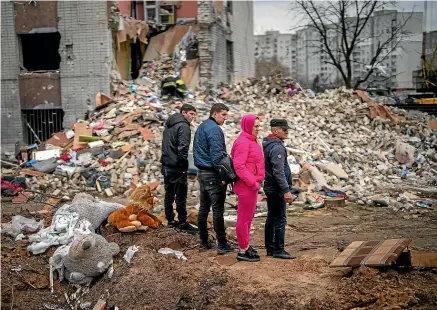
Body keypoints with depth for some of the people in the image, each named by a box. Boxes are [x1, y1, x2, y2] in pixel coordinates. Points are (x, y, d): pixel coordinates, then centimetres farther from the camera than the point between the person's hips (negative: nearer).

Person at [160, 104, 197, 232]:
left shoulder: (169, 124, 15)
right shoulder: (183, 126, -13)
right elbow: (183, 148, -22)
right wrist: (184, 165, -13)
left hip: (166, 166, 9)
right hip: (177, 167, -9)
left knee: (169, 194, 14)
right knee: (181, 196, -2)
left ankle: (170, 220, 22)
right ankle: (182, 223, 3)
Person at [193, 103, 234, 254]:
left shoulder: (201, 128, 16)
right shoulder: (214, 129, -15)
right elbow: (216, 154, -21)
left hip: (202, 172, 10)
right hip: (213, 175, -10)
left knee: (203, 208, 13)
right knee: (218, 209, -6)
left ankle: (203, 242, 19)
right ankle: (222, 245, -2)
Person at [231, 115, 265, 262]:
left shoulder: (250, 141, 16)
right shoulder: (243, 142, -17)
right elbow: (239, 166, -24)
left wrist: (255, 181, 15)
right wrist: (252, 182, -21)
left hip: (251, 184, 11)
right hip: (247, 186, -11)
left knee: (248, 216, 19)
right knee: (244, 218, -2)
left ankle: (245, 246, 31)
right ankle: (243, 251, 7)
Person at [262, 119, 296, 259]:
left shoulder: (268, 145, 14)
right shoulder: (277, 147, -18)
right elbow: (278, 172, -24)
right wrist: (286, 190, -23)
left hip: (270, 187, 10)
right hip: (277, 189, -10)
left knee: (271, 218, 13)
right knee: (280, 219, -4)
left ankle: (270, 248, 20)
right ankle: (278, 250, 0)